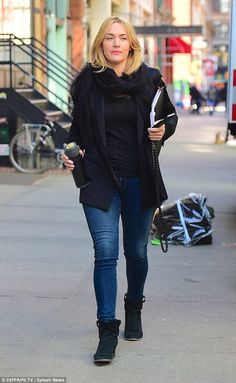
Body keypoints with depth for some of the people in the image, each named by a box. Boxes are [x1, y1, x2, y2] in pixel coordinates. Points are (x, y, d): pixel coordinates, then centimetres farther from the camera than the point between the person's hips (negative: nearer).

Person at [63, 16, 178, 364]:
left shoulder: (150, 79, -1)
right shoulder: (86, 81, -1)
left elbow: (170, 115, 12)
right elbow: (78, 125, 11)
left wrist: (164, 130, -10)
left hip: (139, 180, 1)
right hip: (100, 179, -1)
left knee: (136, 252, 13)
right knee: (105, 253, -10)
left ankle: (134, 310, 38)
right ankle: (108, 330, -4)